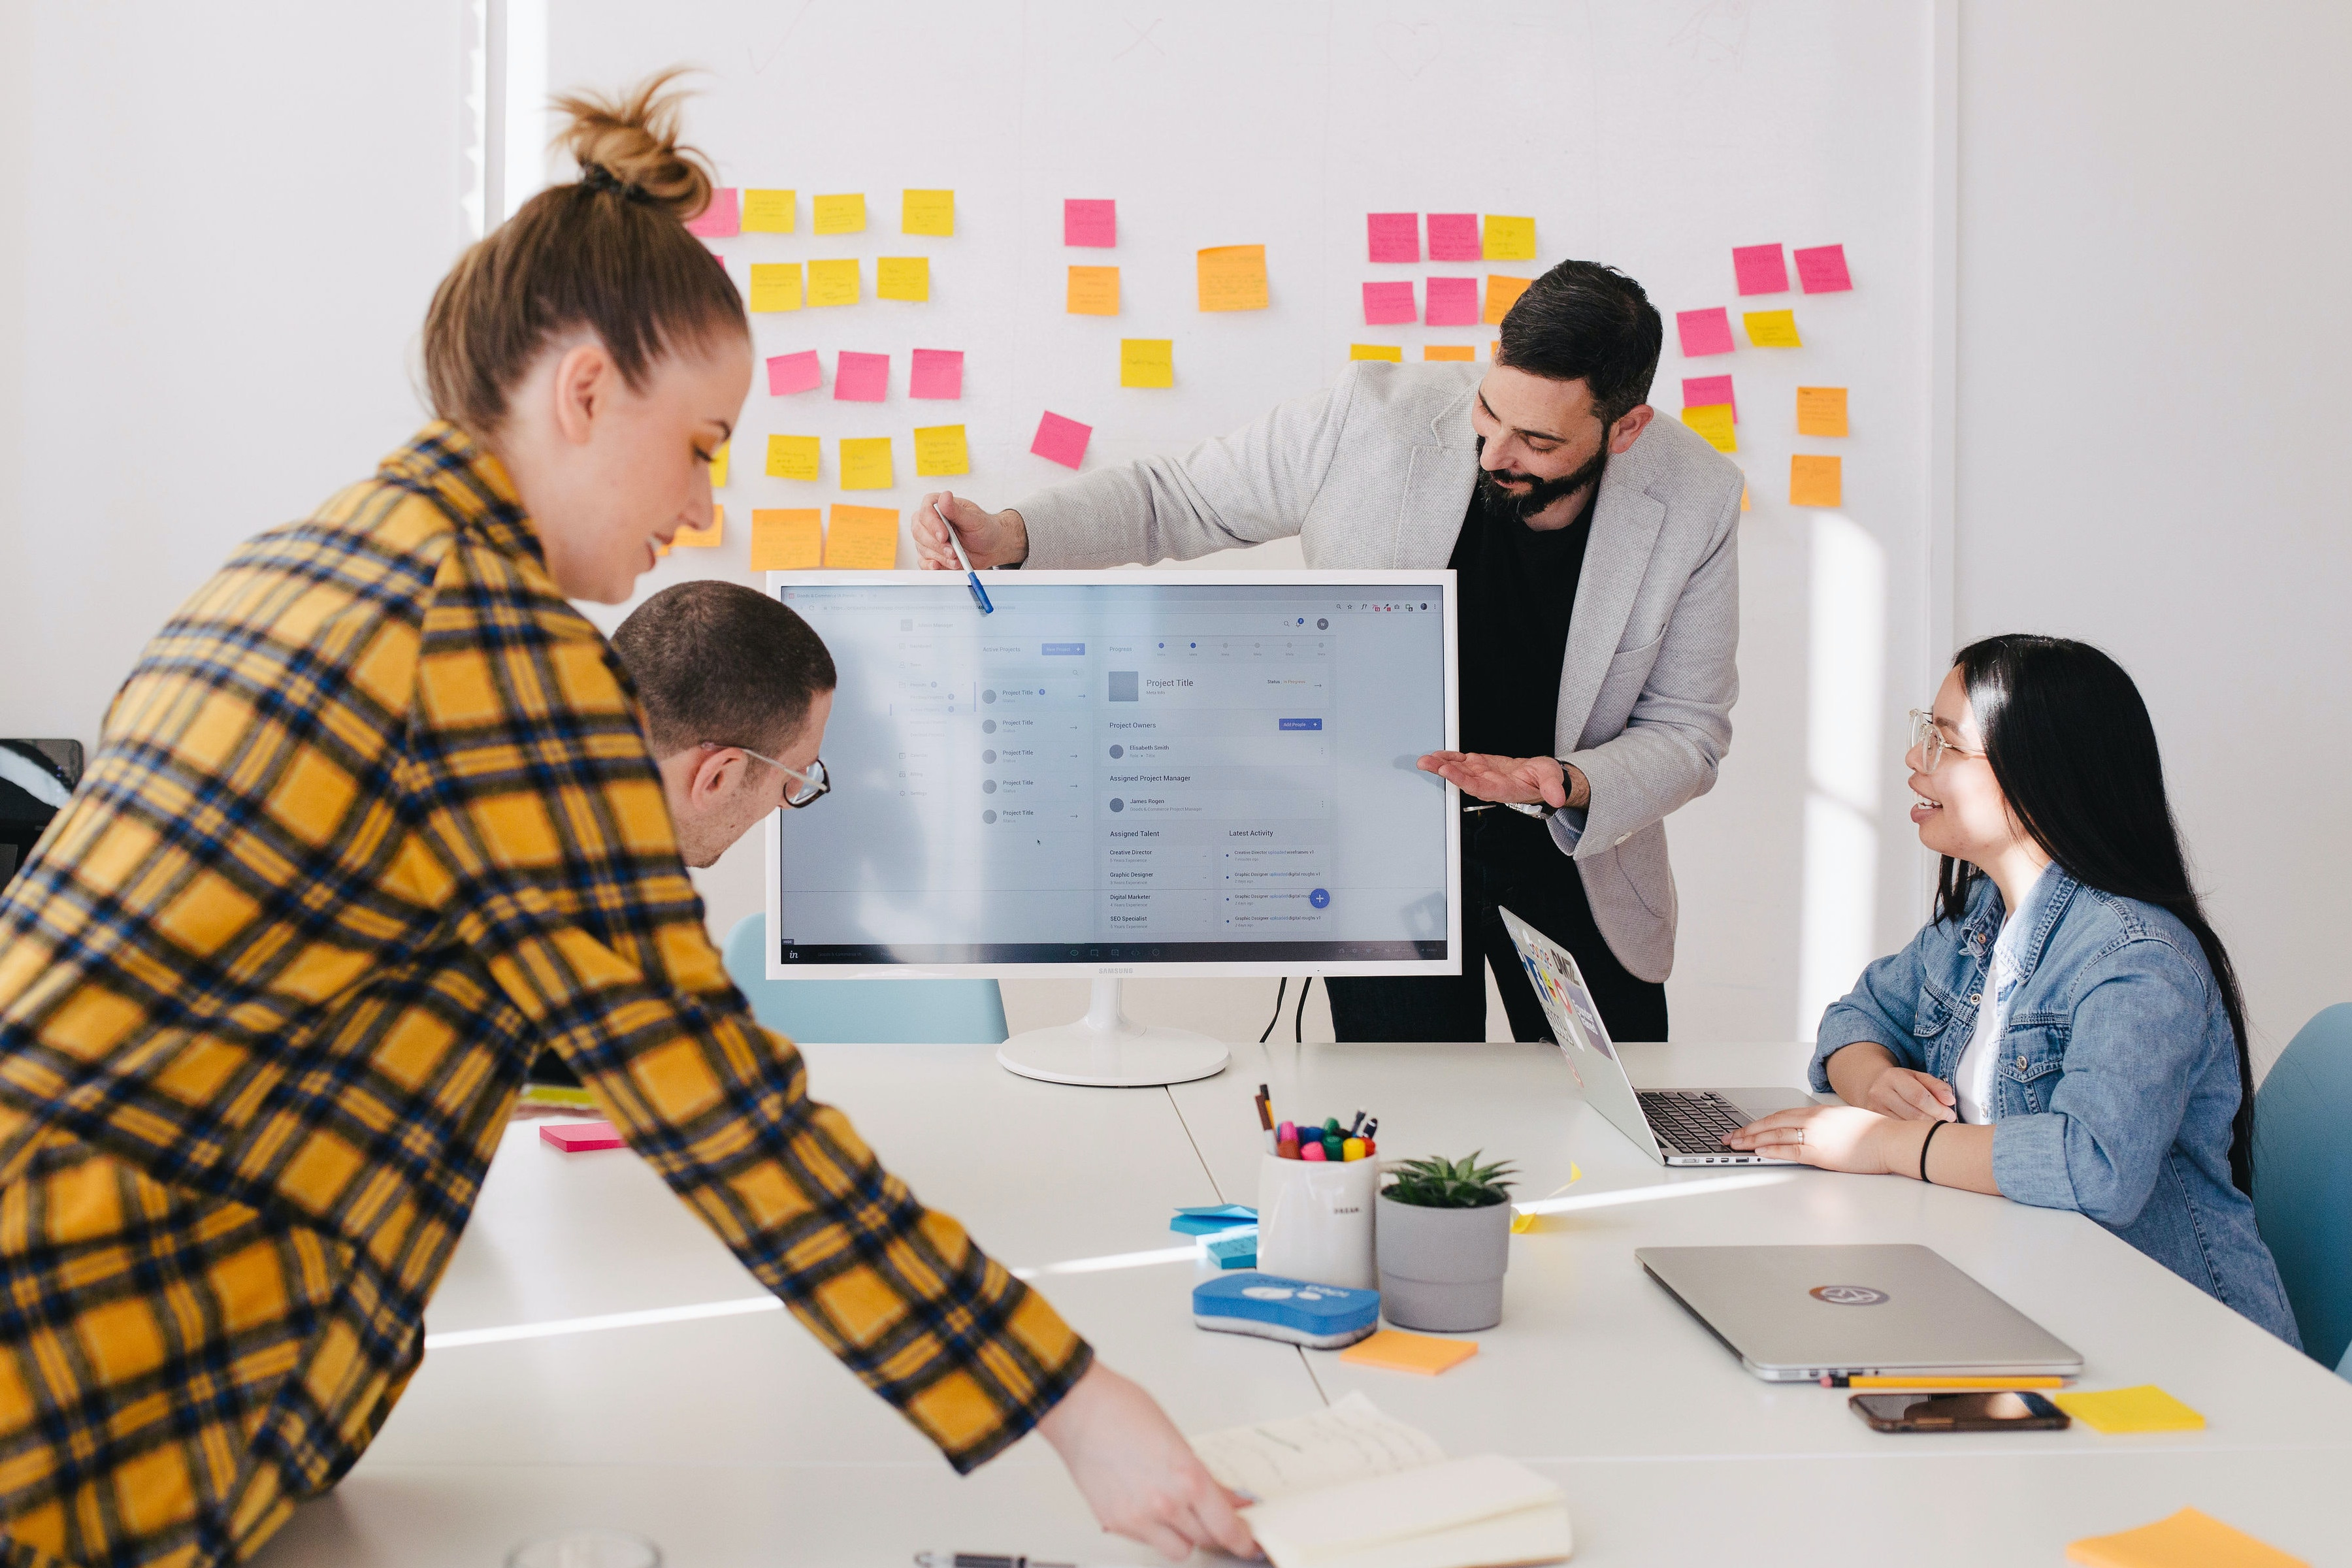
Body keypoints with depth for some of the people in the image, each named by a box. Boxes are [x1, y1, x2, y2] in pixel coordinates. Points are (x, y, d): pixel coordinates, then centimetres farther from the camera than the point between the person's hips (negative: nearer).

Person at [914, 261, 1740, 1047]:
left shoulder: (1695, 499, -16)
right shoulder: (1371, 418, -20)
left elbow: (1687, 731, -7)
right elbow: (1172, 496, -7)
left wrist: (1567, 785, -27)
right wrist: (1008, 534, -23)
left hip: (1575, 853, 2)